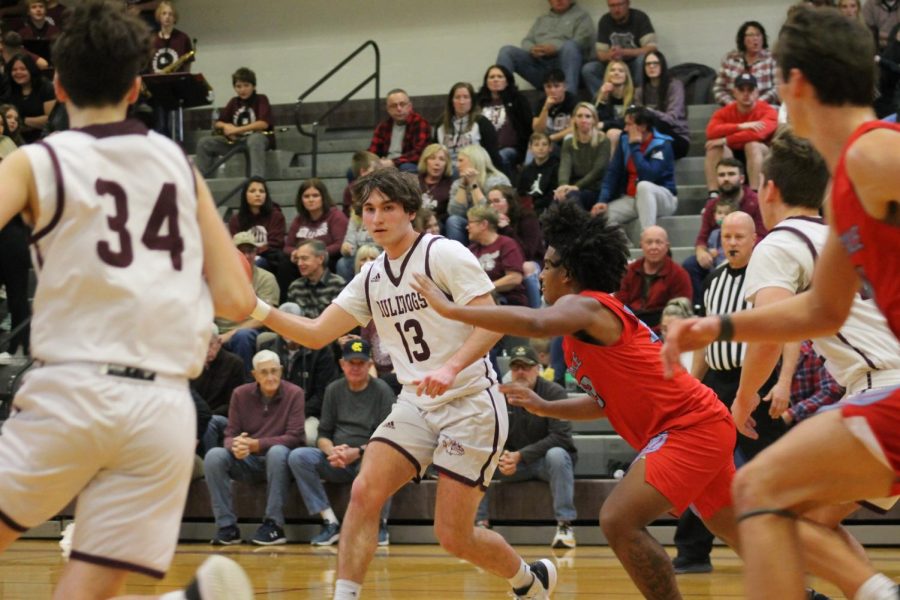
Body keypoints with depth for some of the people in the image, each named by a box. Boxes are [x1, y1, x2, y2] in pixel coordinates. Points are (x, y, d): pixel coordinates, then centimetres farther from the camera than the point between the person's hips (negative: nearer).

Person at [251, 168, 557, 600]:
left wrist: (452, 366, -33)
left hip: (470, 403, -6)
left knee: (453, 536, -6)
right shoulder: (371, 277, 10)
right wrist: (256, 308, -6)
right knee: (364, 492, -16)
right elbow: (316, 334, 9)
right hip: (416, 405, 6)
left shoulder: (443, 254, -10)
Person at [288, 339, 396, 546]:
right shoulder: (334, 390, 11)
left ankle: (380, 524, -14)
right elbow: (323, 434, 9)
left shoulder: (381, 391, -1)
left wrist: (358, 452, -24)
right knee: (298, 457, -21)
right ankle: (330, 523, -20)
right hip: (338, 464, 4)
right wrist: (332, 451, -15)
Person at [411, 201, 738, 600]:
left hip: (690, 427, -11)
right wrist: (545, 408, 16)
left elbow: (536, 323, -36)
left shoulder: (584, 305, -13)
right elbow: (607, 400, 24)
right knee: (739, 534, 23)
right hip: (701, 424, 11)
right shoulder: (602, 315, 17)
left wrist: (450, 309, -31)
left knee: (619, 521, -19)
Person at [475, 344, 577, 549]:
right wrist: (502, 456, -26)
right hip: (513, 460, 3)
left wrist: (520, 455, -28)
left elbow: (560, 437, -22)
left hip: (545, 461, -3)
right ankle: (481, 522, -16)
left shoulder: (554, 392, -13)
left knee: (557, 455, -38)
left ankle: (565, 525, -34)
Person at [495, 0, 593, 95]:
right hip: (538, 63, 4)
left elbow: (582, 41, -2)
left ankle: (569, 95, -52)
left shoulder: (581, 15, 16)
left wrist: (555, 49, -17)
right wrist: (532, 49, -7)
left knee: (570, 46, -36)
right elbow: (527, 41, 19)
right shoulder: (542, 19, 30)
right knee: (506, 51, -15)